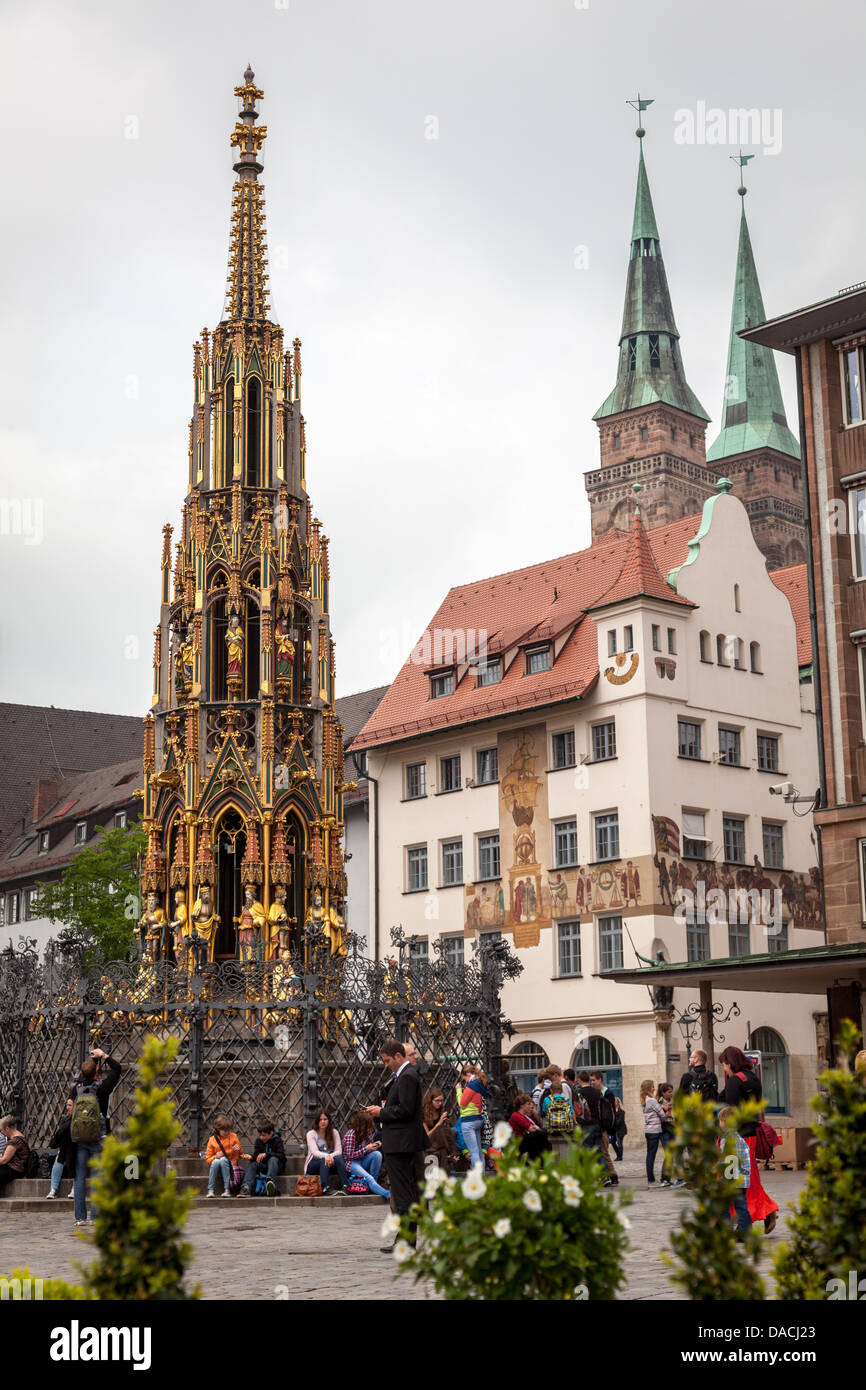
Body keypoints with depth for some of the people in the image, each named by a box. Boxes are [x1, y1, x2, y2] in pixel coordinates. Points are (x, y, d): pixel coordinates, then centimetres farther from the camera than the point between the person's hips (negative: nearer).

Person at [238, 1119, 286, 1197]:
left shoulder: (277, 1141, -6)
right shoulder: (258, 1141, 8)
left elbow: (282, 1155, -20)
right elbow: (256, 1155, 6)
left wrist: (266, 1154, -29)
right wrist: (251, 1157, -19)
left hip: (277, 1166, -4)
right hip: (264, 1167, 4)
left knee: (273, 1159, -37)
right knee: (252, 1164, -25)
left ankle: (270, 1181, -63)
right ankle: (246, 1188, -44)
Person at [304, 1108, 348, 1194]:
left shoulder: (334, 1133, 7)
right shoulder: (311, 1134, -1)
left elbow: (339, 1151, -4)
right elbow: (314, 1152, -16)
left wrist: (331, 1156, -28)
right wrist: (326, 1156, -38)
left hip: (331, 1163, 2)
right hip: (314, 1164, -2)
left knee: (339, 1158, -30)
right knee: (324, 1161, -35)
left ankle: (344, 1186, -44)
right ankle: (326, 1188, -50)